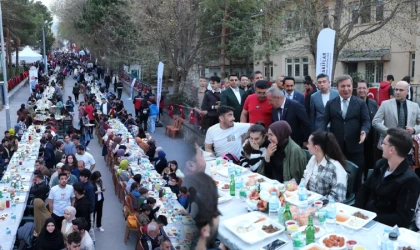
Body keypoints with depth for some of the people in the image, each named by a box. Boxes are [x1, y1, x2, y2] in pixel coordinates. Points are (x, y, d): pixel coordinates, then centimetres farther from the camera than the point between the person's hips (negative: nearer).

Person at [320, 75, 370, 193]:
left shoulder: (361, 103, 6)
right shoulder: (330, 103, 7)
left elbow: (366, 121, 1)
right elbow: (325, 121, 2)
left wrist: (364, 131, -21)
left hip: (355, 147, 0)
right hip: (336, 146, 1)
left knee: (356, 177, 8)